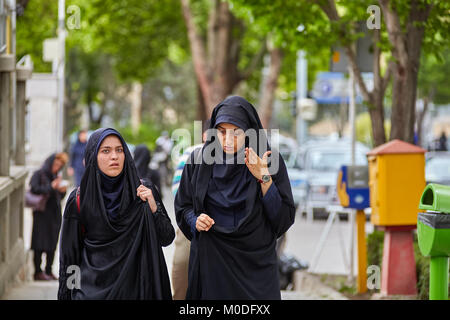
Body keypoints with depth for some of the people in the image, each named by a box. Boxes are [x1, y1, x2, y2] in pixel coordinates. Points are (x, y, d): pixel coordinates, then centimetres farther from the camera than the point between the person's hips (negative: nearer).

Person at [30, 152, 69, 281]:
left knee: (52, 245, 6)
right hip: (42, 213, -6)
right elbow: (34, 188, -20)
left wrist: (62, 190, -4)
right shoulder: (38, 174, -4)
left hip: (55, 214, 6)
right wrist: (51, 187, -22)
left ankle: (48, 271, 13)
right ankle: (38, 272, -2)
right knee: (40, 245, -6)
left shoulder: (55, 177, 14)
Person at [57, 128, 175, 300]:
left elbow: (167, 238, -1)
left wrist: (153, 207, -17)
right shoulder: (79, 200, -3)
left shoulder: (143, 189, -1)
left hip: (135, 285, 1)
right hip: (93, 289, -1)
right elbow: (70, 254, 2)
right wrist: (65, 295, 1)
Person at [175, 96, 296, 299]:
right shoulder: (199, 160, 0)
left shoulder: (270, 160, -5)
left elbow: (285, 219, -8)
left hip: (255, 262, -1)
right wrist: (196, 221, -11)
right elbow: (183, 206, 10)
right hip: (211, 259, 1)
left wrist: (264, 178, -18)